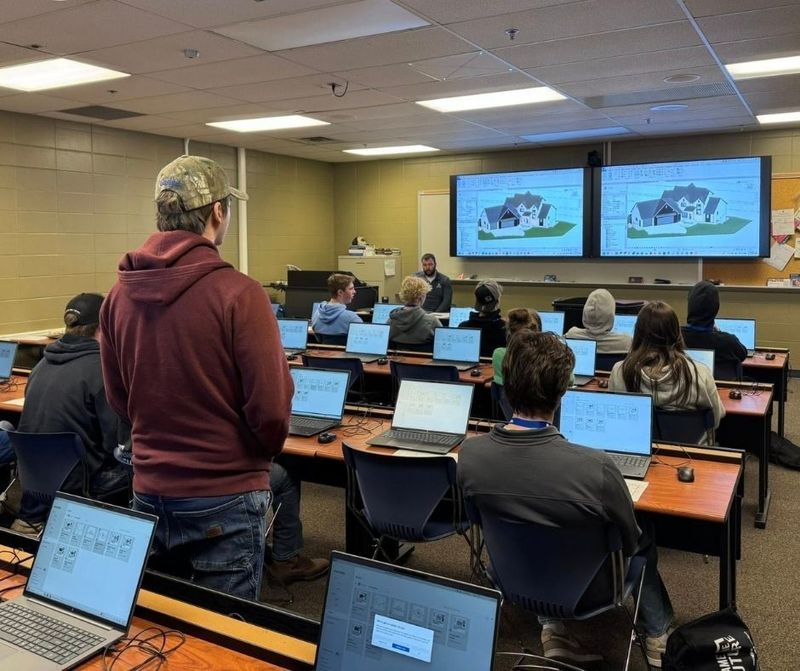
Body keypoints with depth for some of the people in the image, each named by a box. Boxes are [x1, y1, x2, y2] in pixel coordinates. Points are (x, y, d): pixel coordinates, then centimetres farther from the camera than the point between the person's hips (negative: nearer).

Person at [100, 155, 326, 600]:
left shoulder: (120, 294, -2)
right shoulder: (237, 293, -19)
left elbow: (118, 399, 9)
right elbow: (271, 409, -17)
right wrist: (262, 453, 5)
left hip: (149, 490, 6)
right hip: (224, 497, -5)